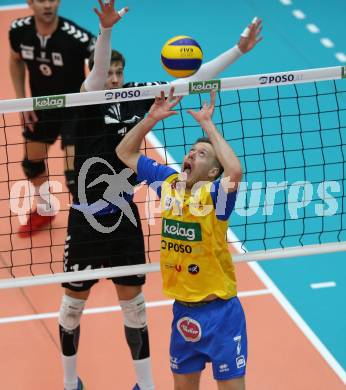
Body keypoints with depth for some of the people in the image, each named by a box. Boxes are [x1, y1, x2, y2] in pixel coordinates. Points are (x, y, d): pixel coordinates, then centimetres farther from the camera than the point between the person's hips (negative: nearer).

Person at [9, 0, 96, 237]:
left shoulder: (76, 37, -31)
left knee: (75, 172, -14)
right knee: (32, 164, 20)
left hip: (75, 108, -5)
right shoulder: (19, 31, -16)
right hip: (41, 108, 5)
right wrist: (21, 101, 2)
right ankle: (44, 210, 48)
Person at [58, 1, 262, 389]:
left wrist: (238, 49, 0)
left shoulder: (135, 97, 0)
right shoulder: (89, 101, -13)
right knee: (74, 302, 10)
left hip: (124, 217, 4)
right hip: (87, 219, -4)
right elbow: (97, 71, -34)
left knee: (133, 301, 13)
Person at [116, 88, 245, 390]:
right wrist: (152, 118, -4)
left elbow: (235, 171, -38)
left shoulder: (214, 193, -15)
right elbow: (126, 153, 10)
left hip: (219, 310, -5)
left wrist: (207, 124, -29)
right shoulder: (168, 182, 1)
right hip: (183, 309, 6)